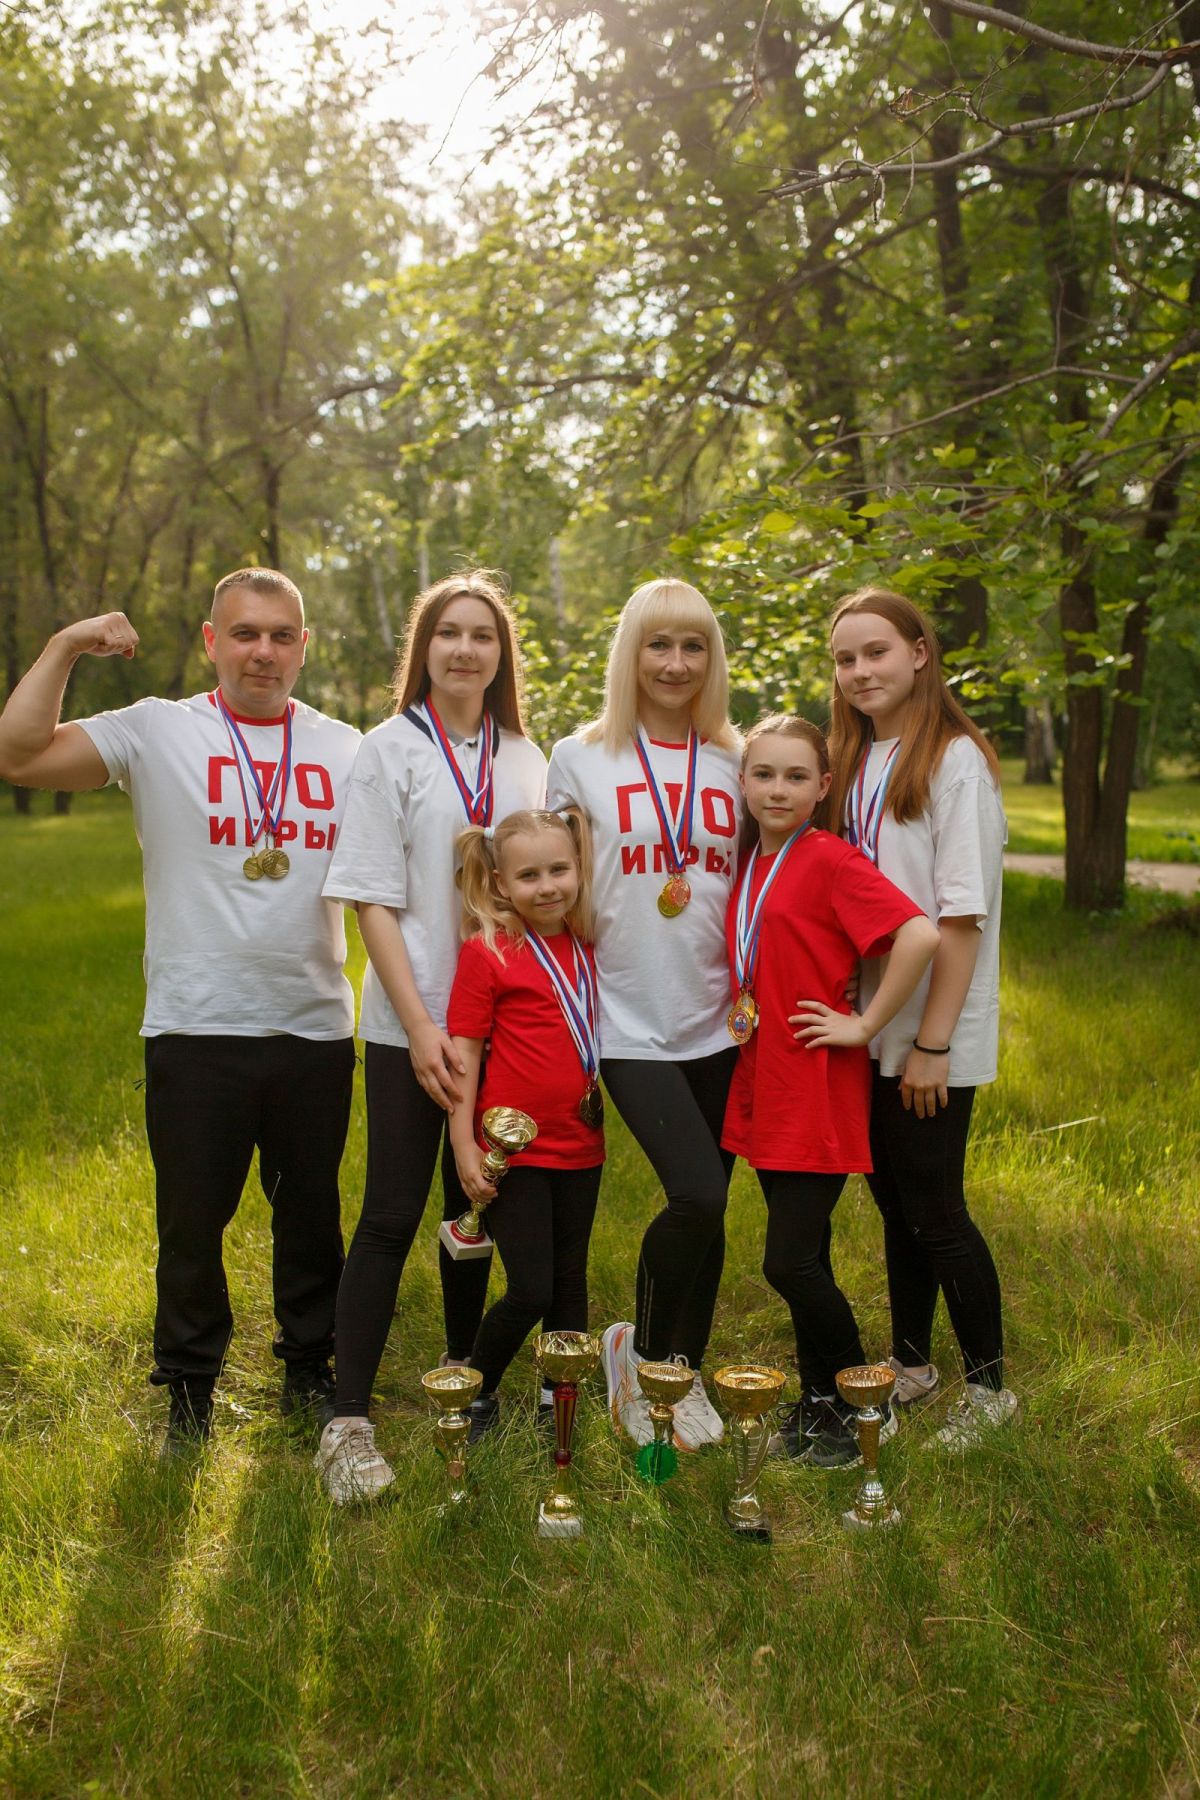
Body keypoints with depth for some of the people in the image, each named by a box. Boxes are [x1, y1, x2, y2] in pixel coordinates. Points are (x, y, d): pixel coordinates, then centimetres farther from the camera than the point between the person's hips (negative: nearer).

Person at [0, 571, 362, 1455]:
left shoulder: (345, 749, 7)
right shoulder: (158, 731, -3)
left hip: (316, 1026, 3)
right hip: (196, 1028, -2)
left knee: (312, 1213, 16)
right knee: (192, 1222, 9)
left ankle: (310, 1367, 36)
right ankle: (190, 1391, 29)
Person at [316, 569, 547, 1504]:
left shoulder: (526, 759, 10)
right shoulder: (390, 750, -3)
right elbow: (375, 901, -7)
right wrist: (421, 1025, -15)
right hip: (410, 1022, -4)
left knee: (475, 1205, 13)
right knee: (393, 1214, -5)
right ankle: (350, 1422, 1)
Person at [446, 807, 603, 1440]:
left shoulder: (585, 949, 6)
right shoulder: (486, 952, -9)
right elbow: (464, 1050, -9)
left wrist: (600, 1113, 9)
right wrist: (465, 1147, -12)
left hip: (580, 1149, 5)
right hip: (515, 1150, -5)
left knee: (570, 1287, 13)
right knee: (531, 1289, -6)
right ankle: (474, 1391, 19)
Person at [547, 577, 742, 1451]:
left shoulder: (734, 762, 8)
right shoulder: (580, 758, 1)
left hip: (720, 1021, 3)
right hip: (631, 1022, -3)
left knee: (706, 1206, 8)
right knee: (698, 1195, -17)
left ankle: (682, 1374, 28)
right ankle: (642, 1350, 10)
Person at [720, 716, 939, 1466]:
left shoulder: (831, 859, -13)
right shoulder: (749, 865, 9)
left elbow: (921, 935, -26)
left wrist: (866, 1025, -18)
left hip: (820, 1094, -7)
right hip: (765, 1087, 7)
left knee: (791, 1262, -7)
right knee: (802, 1259, 15)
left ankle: (865, 1407, 12)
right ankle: (818, 1401, 28)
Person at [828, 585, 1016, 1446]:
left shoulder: (955, 761, -13)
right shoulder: (856, 761, 9)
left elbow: (961, 914, -17)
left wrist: (932, 1042, -18)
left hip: (931, 1034, -7)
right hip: (870, 1024, 7)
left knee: (934, 1208, 1)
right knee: (895, 1198, 16)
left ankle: (989, 1383, 19)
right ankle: (911, 1363, 31)